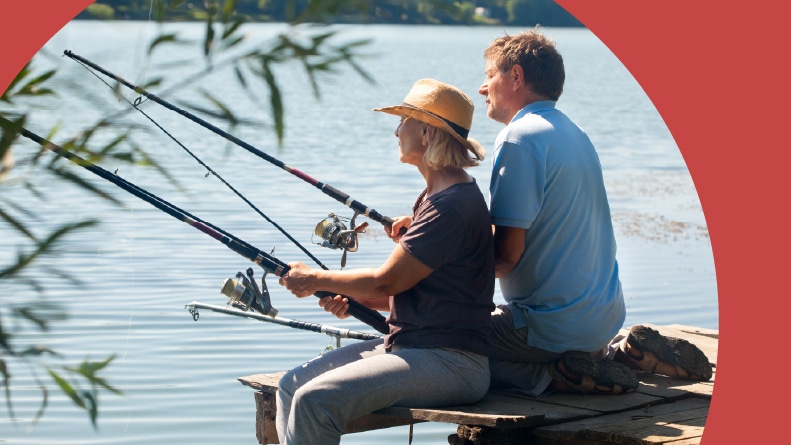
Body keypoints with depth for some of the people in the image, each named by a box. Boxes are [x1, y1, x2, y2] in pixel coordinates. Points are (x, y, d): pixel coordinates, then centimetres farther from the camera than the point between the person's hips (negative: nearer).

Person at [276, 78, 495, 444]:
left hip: (450, 362, -10)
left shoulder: (453, 205, -16)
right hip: (406, 344, 10)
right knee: (290, 387, 2)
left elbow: (387, 281, -15)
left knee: (315, 400, -25)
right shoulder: (434, 195, 18)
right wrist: (350, 298, 6)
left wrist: (315, 280, -2)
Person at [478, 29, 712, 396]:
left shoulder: (520, 138, -16)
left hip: (552, 322, -9)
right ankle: (620, 352, 13)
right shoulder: (574, 133, 12)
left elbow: (507, 252, -20)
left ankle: (552, 375, -11)